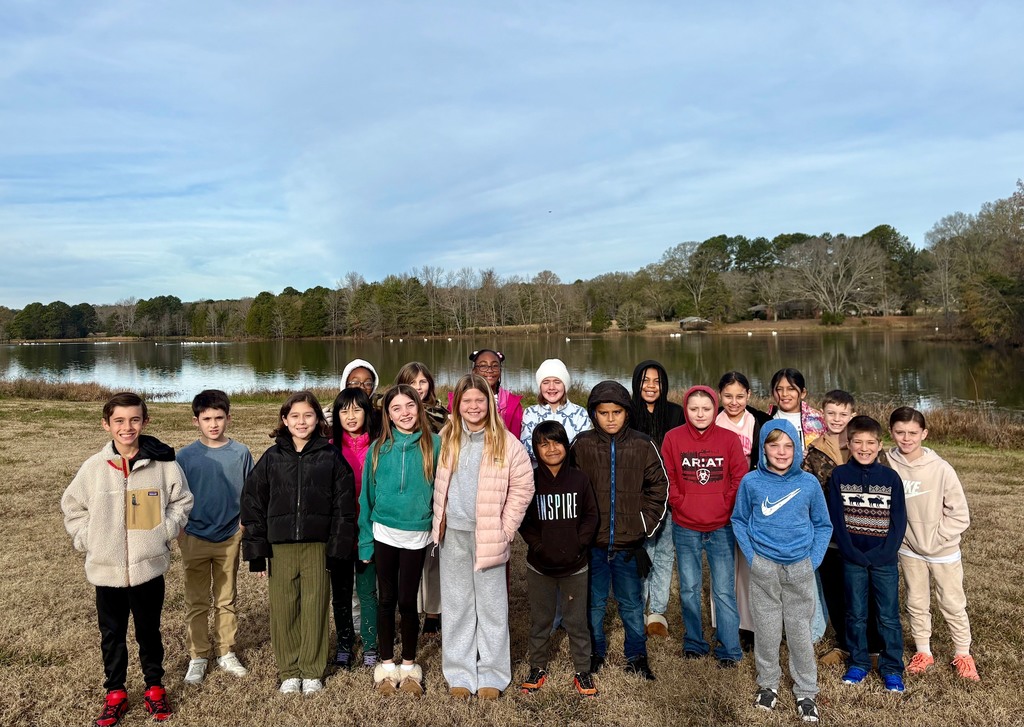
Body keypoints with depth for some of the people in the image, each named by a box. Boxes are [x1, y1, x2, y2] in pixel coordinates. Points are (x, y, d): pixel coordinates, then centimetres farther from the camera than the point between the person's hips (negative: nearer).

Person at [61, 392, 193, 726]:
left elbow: (181, 501, 4)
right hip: (106, 569, 1)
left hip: (149, 566, -1)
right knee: (112, 634, 15)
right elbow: (72, 507, 7)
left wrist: (164, 531, -6)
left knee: (149, 631, 15)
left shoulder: (163, 463, -8)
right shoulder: (93, 467, -6)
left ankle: (154, 687, 33)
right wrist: (87, 540, -1)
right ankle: (115, 693, 33)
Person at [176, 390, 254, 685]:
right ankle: (198, 656, 24)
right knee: (196, 603, 10)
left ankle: (226, 652, 27)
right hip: (195, 538, 0)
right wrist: (180, 537, 0)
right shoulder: (186, 456, -6)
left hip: (229, 538, 1)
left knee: (227, 600, 13)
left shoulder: (241, 453, -5)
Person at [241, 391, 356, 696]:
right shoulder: (272, 457, 3)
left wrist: (337, 546, -6)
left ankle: (312, 671, 22)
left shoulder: (330, 456, 0)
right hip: (280, 545, 1)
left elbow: (344, 504, 0)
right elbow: (252, 501, 4)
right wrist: (256, 550, -1)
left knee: (315, 607, 5)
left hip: (317, 545, -1)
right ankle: (289, 671, 25)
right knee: (283, 608, 7)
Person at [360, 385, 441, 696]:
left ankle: (409, 664, 26)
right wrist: (365, 539, 2)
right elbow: (367, 494, 3)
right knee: (387, 600, 11)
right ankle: (386, 664, 27)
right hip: (384, 533, 1)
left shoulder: (434, 445, -6)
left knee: (408, 601, 7)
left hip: (416, 535, -1)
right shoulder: (378, 449, -2)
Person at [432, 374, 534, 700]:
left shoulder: (506, 441, -8)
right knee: (456, 604, 12)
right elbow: (438, 483, 13)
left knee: (491, 605, 7)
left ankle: (492, 674, 22)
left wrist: (506, 528, -7)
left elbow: (523, 487, -5)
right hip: (453, 533, 3)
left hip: (488, 536, -3)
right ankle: (459, 673, 25)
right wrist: (438, 521, 7)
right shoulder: (446, 438, 4)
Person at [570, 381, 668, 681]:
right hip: (592, 542, 0)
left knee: (632, 604, 13)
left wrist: (646, 524, 0)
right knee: (594, 603, 14)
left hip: (629, 543, 0)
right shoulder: (582, 445, -4)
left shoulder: (643, 445, -3)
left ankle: (637, 657, 30)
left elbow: (659, 487, 5)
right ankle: (595, 654, 32)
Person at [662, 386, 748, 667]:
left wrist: (725, 508, -8)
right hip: (685, 528, 1)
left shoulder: (730, 439, -3)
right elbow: (668, 480, 0)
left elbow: (740, 480, -1)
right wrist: (681, 505, -8)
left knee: (724, 591, 5)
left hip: (721, 527, -1)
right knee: (689, 589, 13)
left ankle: (729, 650, 20)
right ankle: (694, 643, 29)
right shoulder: (673, 438, -3)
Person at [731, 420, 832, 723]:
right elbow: (739, 521, 5)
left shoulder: (809, 483, -4)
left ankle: (806, 692, 26)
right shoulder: (751, 482, -6)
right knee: (766, 630, 10)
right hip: (763, 568, 0)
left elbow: (823, 525, 7)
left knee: (800, 631, 9)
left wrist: (814, 559, -2)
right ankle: (767, 683, 30)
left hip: (800, 569, 0)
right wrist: (750, 555, -3)